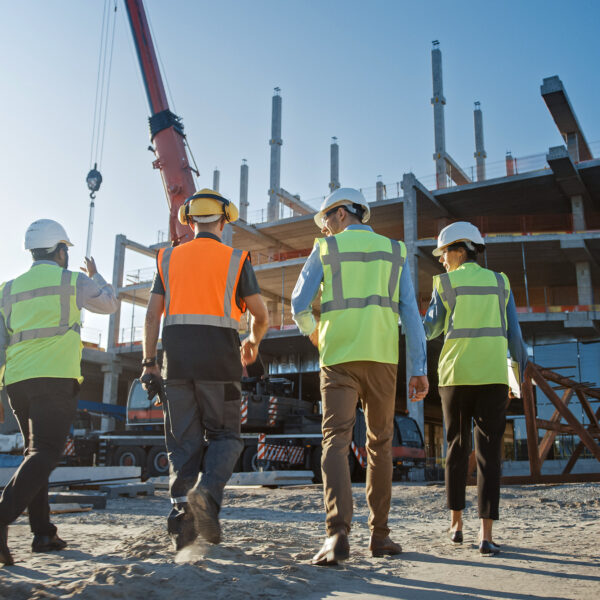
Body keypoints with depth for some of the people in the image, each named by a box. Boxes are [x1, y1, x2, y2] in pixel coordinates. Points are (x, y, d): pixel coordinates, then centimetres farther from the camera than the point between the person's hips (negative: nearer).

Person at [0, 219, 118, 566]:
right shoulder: (74, 281, 4)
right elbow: (110, 304, 22)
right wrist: (96, 276, 39)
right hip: (55, 378, -6)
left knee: (38, 452, 14)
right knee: (45, 453, -10)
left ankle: (44, 533, 12)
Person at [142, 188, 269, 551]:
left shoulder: (169, 258, 13)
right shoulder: (236, 260, 6)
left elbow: (153, 314, 5)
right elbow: (261, 316, 6)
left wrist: (149, 363, 6)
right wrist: (253, 343, 26)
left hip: (177, 360, 2)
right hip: (219, 360, -2)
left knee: (184, 440, 8)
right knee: (224, 436, 9)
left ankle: (182, 510, -2)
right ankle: (207, 493, -16)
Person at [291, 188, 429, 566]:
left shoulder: (325, 250, 8)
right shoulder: (395, 252, 14)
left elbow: (299, 306, 5)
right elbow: (410, 312, 4)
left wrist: (312, 333, 28)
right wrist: (419, 369, 1)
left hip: (339, 357, -2)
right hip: (381, 357, 2)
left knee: (336, 441, -7)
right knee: (380, 443, 12)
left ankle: (338, 533, -23)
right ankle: (379, 534, 14)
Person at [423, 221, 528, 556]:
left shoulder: (445, 284, 1)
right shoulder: (500, 283, 9)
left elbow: (430, 331, 7)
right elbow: (514, 335, 5)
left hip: (456, 377, -1)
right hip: (493, 377, 1)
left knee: (457, 449, 13)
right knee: (489, 453, -2)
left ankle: (456, 524, 19)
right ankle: (486, 535, -9)